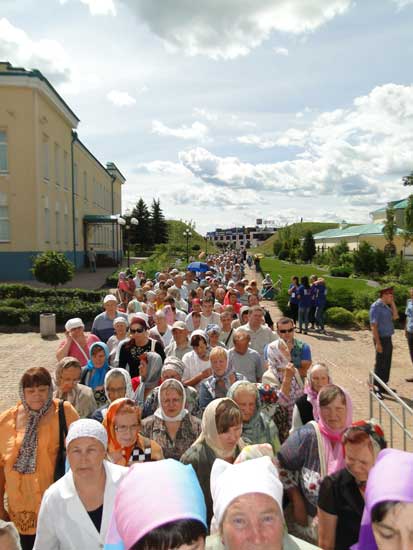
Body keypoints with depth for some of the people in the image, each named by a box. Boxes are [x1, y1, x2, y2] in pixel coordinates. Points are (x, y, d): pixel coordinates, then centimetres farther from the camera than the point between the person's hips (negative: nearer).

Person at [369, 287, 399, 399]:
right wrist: (378, 342, -22)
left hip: (388, 338, 8)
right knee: (380, 365, 0)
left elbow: (395, 317, 3)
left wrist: (392, 303, 0)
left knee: (387, 364, 15)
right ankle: (376, 388, 10)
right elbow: (373, 326, -19)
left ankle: (383, 386, 27)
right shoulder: (376, 306, -16)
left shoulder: (386, 306, 11)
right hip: (381, 339, -8)